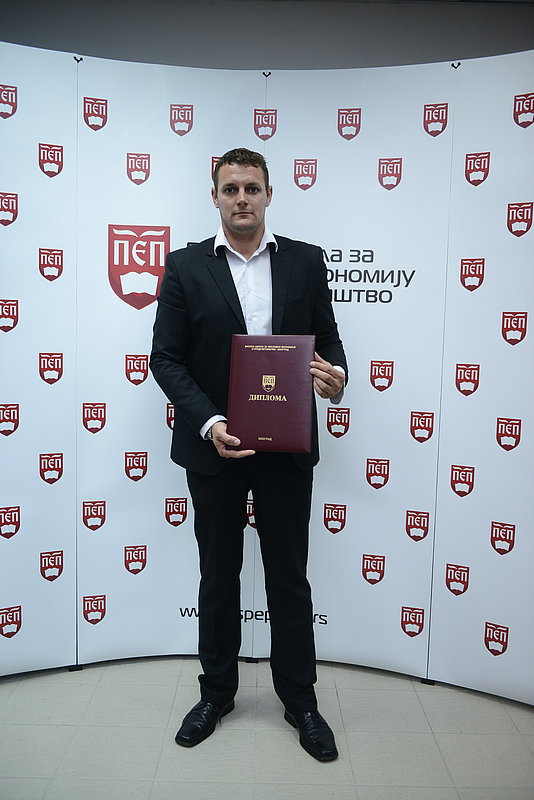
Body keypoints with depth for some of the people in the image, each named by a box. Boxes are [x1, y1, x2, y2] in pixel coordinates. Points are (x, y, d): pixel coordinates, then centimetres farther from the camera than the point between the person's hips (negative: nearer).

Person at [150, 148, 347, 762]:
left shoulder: (306, 261, 3)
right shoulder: (185, 266, 0)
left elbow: (327, 338, 7)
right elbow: (166, 358, -3)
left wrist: (336, 376, -17)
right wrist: (208, 424, -16)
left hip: (287, 448, 1)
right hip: (214, 446, 0)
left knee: (289, 577, 11)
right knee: (218, 575, 16)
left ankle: (300, 699, 31)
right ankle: (216, 691, 36)